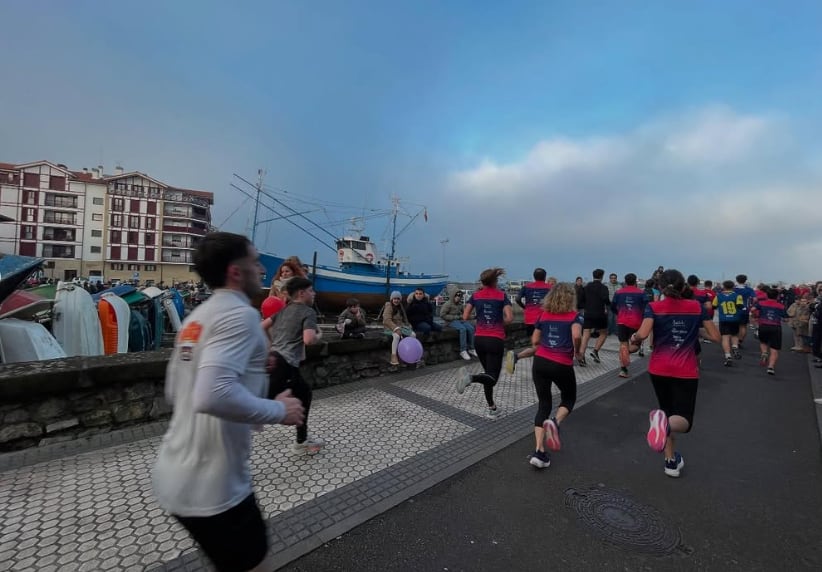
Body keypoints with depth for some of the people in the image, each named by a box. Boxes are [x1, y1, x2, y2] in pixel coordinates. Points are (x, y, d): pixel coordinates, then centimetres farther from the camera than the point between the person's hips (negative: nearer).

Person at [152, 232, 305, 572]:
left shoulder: (196, 316, 8)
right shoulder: (240, 313, -20)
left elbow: (174, 392, 16)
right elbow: (213, 396, -34)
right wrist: (279, 410, -20)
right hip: (209, 487, -9)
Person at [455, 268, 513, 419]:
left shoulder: (475, 295, 4)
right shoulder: (502, 295, -2)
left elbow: (465, 317, 1)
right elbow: (509, 318, -13)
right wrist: (501, 323, 8)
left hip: (479, 339, 4)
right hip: (495, 340, -4)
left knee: (488, 372, 19)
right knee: (492, 376, -3)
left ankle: (492, 408, 21)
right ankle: (470, 378, -33)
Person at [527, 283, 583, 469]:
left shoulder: (543, 315, 8)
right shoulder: (575, 316, -2)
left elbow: (535, 341, 10)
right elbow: (577, 335, -21)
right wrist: (577, 351, -2)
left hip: (540, 362, 3)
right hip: (562, 366, -3)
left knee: (544, 405, 12)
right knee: (569, 399, 23)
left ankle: (539, 452, 4)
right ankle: (555, 422, -9)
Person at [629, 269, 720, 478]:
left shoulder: (654, 307, -5)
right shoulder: (696, 307, 2)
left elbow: (642, 334, -20)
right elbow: (715, 336, 5)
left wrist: (634, 338, 1)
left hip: (659, 370, 1)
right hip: (686, 372, 0)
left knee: (668, 412, 22)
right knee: (683, 421, 3)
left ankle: (671, 461, 25)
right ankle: (666, 425, -33)